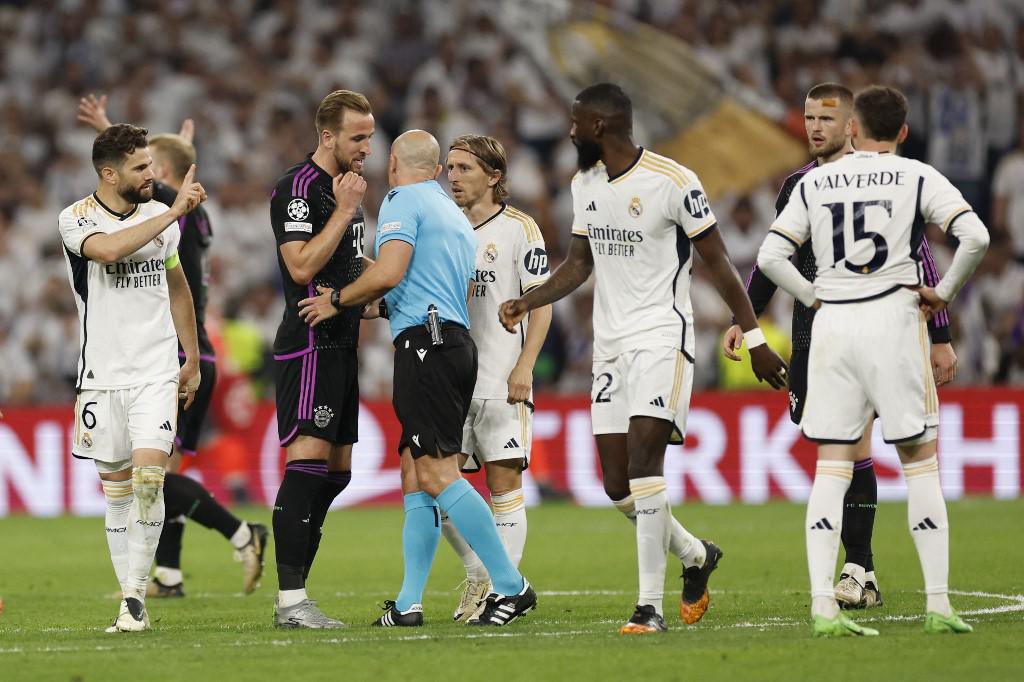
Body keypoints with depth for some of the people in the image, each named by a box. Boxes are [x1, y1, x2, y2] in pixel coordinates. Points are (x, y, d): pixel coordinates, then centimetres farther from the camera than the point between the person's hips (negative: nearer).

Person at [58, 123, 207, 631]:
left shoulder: (161, 215, 8)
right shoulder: (77, 219, -7)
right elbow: (108, 249, -30)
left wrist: (192, 360, 24)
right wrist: (173, 212, -28)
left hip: (156, 375, 2)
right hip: (101, 376, -2)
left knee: (148, 478, -15)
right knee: (116, 489, 3)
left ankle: (136, 595, -11)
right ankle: (130, 601, 11)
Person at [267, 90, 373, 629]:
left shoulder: (346, 188, 19)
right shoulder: (298, 187, -11)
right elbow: (302, 266, -21)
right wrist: (345, 210, -16)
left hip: (340, 345, 10)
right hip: (310, 346, -10)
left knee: (334, 472, 8)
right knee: (308, 463, -16)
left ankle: (293, 594, 11)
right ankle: (290, 600, -18)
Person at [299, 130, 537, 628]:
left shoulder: (402, 201, -2)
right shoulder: (456, 216, 25)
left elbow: (388, 273, -16)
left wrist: (337, 301, 0)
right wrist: (377, 304, 38)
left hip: (425, 343, -9)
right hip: (457, 340, 9)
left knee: (436, 473, -12)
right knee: (415, 475, 9)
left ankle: (510, 586, -16)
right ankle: (408, 604, 6)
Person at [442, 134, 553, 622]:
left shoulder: (518, 228, -2)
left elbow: (541, 303, -4)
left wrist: (524, 366, -13)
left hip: (501, 381, -5)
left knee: (504, 484, -4)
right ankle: (478, 572, 19)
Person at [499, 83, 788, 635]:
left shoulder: (672, 182, -12)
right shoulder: (584, 185, 10)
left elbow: (717, 262, -7)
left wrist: (755, 338, -7)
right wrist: (526, 303, 4)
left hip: (662, 338, -7)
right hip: (610, 343, 7)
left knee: (642, 462, -19)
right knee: (618, 485, 4)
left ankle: (650, 605, -16)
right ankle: (697, 556, 29)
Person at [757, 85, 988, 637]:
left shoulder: (814, 184, 9)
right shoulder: (918, 179, 1)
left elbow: (770, 256, 5)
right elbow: (975, 236, -11)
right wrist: (943, 292, 1)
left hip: (832, 325, 2)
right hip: (894, 320, -2)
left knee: (831, 470, 2)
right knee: (920, 463, 5)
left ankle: (823, 606, -7)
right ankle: (938, 605, 2)